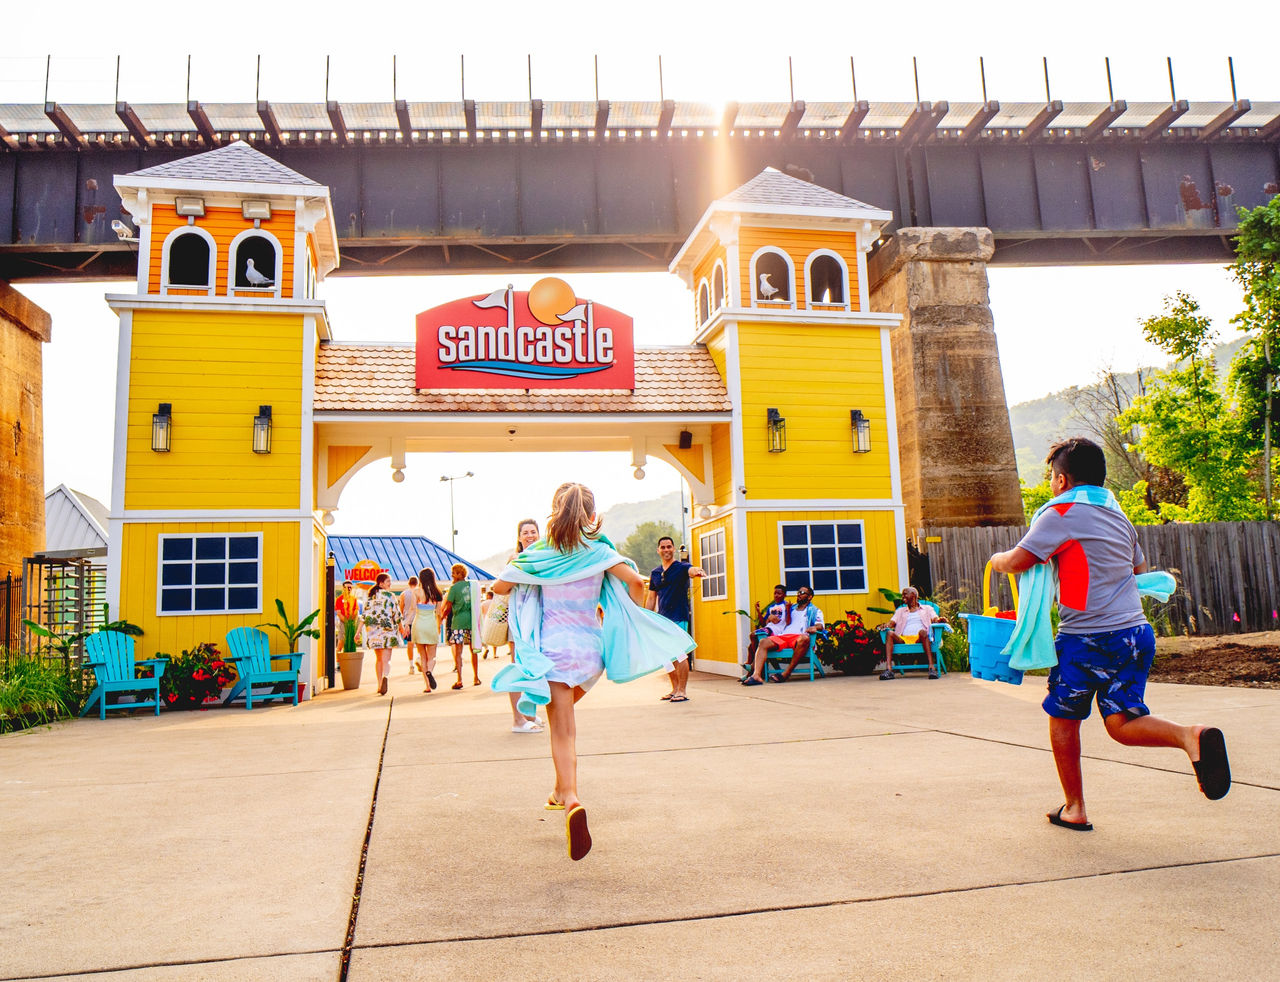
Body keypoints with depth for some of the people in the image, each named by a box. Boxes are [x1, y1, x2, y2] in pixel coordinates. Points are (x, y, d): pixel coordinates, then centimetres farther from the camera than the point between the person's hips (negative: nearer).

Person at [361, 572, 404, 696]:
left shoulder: (371, 596, 8)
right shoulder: (390, 596, -5)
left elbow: (365, 615, 4)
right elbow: (397, 614, -3)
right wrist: (401, 627, 12)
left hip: (373, 629, 4)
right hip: (388, 630, -4)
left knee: (379, 659, 17)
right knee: (386, 659, -6)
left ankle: (379, 686, 19)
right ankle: (385, 677, -34)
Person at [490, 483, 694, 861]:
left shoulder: (538, 553, -1)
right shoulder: (600, 552, -2)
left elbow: (500, 587, 4)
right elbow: (635, 580, -14)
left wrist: (515, 564, 23)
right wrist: (635, 612, 3)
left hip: (553, 648, -2)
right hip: (591, 647, 2)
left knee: (562, 729, -3)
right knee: (564, 715, 27)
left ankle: (571, 800, -25)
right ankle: (562, 788, 31)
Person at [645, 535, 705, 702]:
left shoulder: (681, 567, -2)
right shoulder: (655, 573, 14)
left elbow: (692, 570, -26)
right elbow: (651, 598, 18)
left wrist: (697, 571, -50)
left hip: (678, 617, -6)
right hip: (662, 619, 6)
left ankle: (682, 691, -4)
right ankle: (675, 689, 19)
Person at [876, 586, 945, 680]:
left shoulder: (927, 609, 26)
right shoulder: (900, 611, 33)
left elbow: (935, 619, 10)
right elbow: (892, 622, 18)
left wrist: (940, 620, -15)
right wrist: (885, 625, -6)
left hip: (919, 639, -2)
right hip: (902, 639, 2)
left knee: (922, 631, -37)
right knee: (890, 633, -29)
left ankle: (932, 667, -44)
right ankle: (888, 669, -41)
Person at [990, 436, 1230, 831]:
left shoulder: (1061, 513, -7)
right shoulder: (1119, 515, 16)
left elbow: (1018, 561, -12)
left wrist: (997, 560, 10)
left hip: (1085, 637, -6)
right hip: (1135, 632, 6)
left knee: (1063, 719, 10)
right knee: (1121, 723, 5)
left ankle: (1075, 808, 17)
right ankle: (1190, 736, -22)